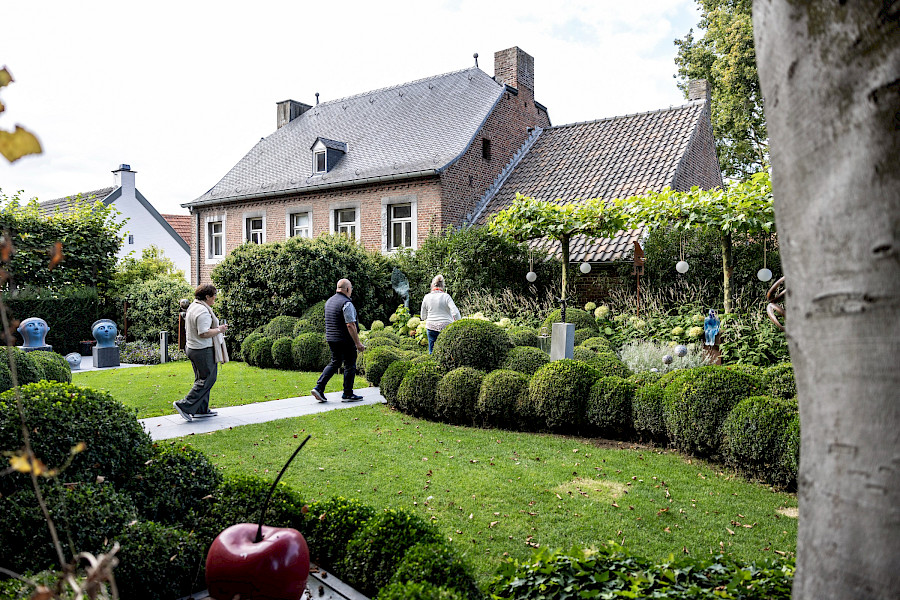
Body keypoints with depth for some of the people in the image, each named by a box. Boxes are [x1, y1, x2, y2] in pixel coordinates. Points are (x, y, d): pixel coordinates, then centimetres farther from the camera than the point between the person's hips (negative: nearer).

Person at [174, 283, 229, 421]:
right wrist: (219, 329, -12)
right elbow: (204, 333, -26)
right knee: (207, 379, -5)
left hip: (192, 348, 11)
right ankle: (185, 405, -6)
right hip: (204, 350, -11)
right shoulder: (203, 311, -20)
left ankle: (201, 410, 20)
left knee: (201, 379, 15)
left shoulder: (193, 307, 14)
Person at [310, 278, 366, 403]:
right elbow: (350, 325, -21)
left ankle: (319, 388, 5)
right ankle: (347, 394, 11)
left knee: (334, 363, 16)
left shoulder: (329, 301, 11)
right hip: (345, 340, -8)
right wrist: (358, 343, -19)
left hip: (331, 338, 8)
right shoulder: (346, 303, -17)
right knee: (350, 365, 4)